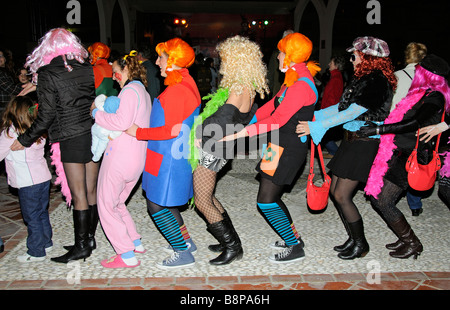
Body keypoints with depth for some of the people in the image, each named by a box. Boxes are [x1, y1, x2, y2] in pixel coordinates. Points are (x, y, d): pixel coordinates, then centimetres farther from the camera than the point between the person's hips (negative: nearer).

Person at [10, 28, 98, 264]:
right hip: (94, 135, 6)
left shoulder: (47, 74, -8)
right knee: (91, 191, 13)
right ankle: (88, 237, 25)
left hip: (72, 139, -6)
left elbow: (46, 114, -10)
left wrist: (25, 140, 0)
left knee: (79, 195, 1)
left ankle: (81, 246, 10)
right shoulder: (88, 69, 5)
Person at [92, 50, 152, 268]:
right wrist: (107, 108, 12)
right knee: (116, 202, 21)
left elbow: (122, 122, -25)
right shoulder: (144, 93, 19)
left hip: (120, 156, -9)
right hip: (137, 158, 10)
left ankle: (127, 256, 4)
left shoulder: (130, 90, -11)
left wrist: (97, 113, -12)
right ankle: (135, 242, 25)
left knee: (106, 205, 1)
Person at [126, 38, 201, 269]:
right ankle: (186, 242, 32)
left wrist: (139, 132, -13)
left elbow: (171, 130, -23)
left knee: (157, 206, 1)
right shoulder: (187, 83, 11)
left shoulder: (176, 90, -21)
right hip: (178, 156, 10)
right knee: (163, 203, 20)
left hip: (169, 160, -10)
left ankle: (183, 254, 11)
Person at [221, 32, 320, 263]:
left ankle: (295, 248, 7)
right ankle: (293, 237, 31)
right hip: (282, 146, 10)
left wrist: (241, 132, -23)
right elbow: (271, 106, 16)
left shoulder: (301, 85, -19)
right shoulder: (294, 80, 14)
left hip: (288, 149, -10)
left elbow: (277, 120, -24)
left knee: (265, 201, -6)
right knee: (271, 196, 16)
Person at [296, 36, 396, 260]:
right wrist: (314, 116, 12)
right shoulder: (363, 78, 13)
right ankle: (353, 239, 26)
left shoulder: (376, 81, -16)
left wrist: (316, 126, -23)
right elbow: (343, 106, 17)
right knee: (334, 191, 11)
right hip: (351, 141, 9)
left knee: (342, 196, -7)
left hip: (364, 144, -9)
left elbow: (354, 112, -23)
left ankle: (360, 245, 13)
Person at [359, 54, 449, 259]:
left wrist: (378, 129, -24)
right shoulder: (420, 94, 14)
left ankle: (412, 243, 12)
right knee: (376, 197, 8)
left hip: (409, 158, -8)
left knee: (383, 202, -7)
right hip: (398, 154, 8)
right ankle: (406, 238, 23)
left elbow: (415, 124, -23)